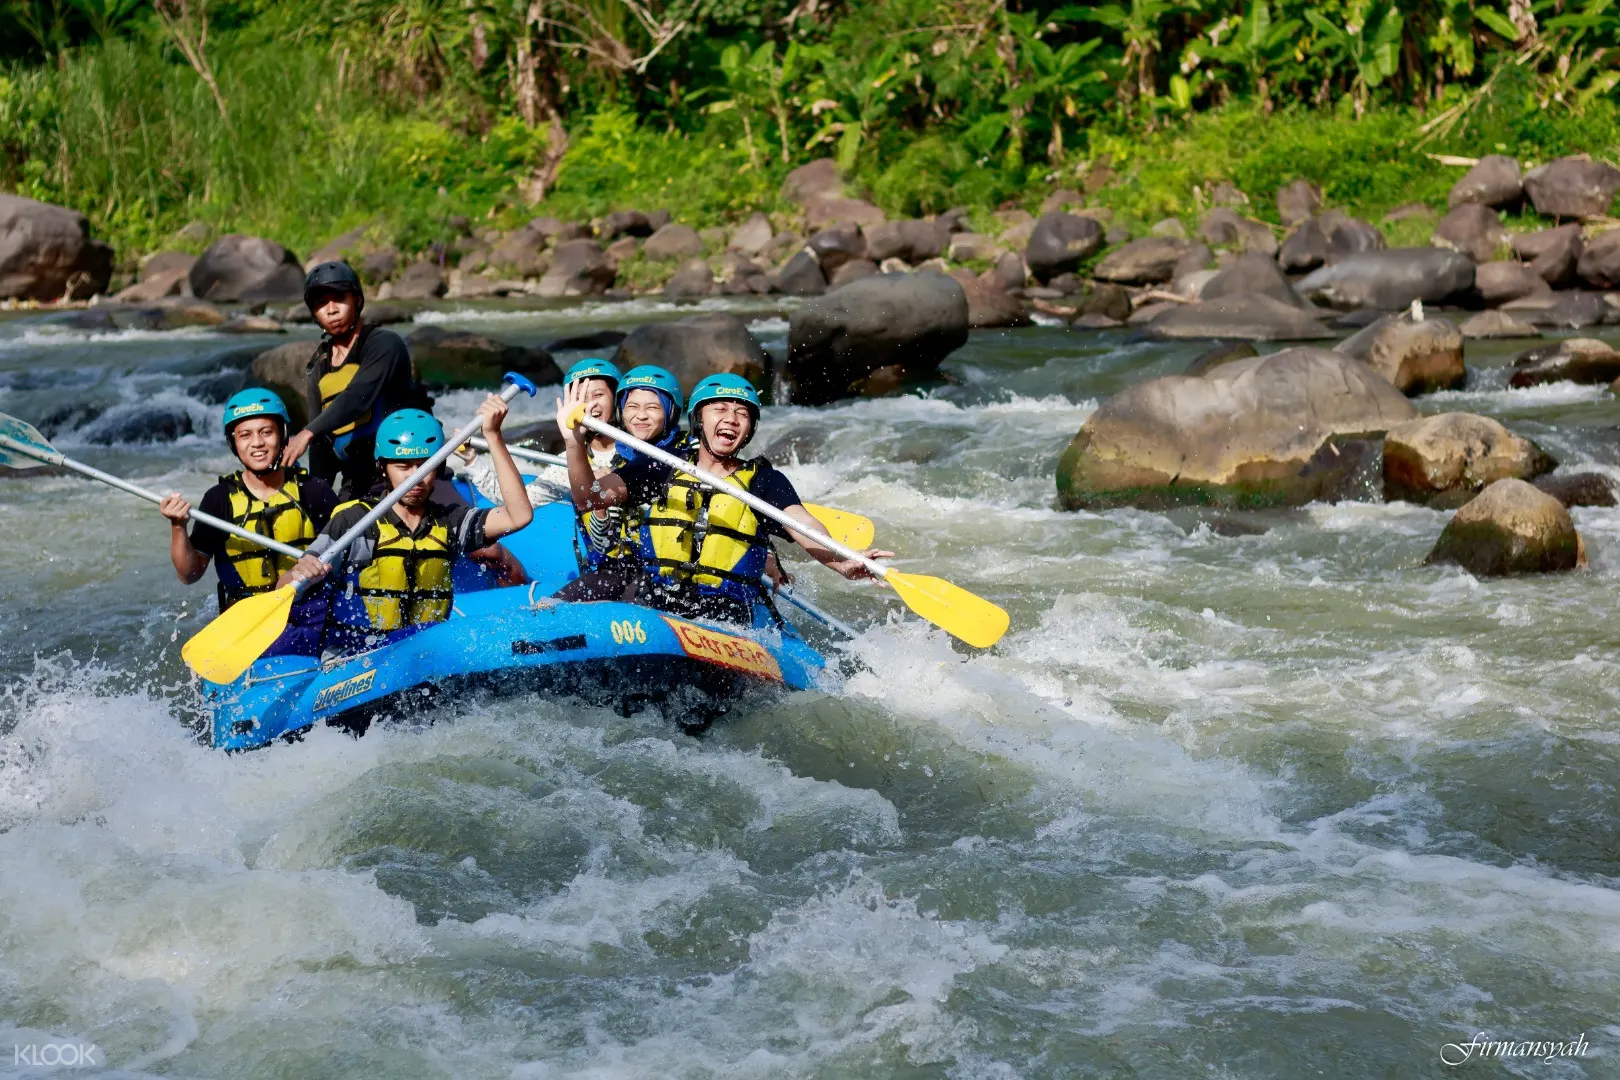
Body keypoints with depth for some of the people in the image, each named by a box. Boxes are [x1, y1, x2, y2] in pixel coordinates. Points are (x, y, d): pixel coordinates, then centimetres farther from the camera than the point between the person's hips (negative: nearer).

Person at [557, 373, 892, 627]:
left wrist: (843, 564, -31)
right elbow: (589, 498, 8)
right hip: (651, 609, 1)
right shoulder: (663, 468, 14)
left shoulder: (764, 481, 10)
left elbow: (804, 528, -8)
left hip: (724, 623, -1)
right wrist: (574, 441, -12)